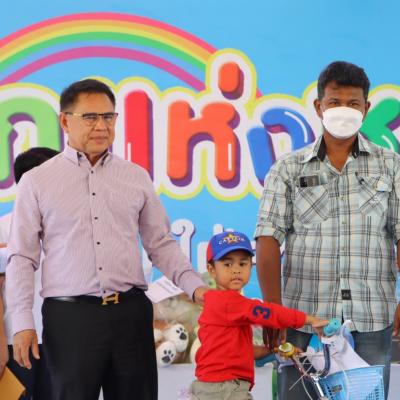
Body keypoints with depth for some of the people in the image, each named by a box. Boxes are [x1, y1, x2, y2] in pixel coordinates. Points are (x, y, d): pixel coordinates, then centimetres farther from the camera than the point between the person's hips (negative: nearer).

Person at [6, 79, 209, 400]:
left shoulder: (137, 177, 11)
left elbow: (162, 244, 13)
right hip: (70, 316, -2)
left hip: (131, 313, 2)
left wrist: (195, 286, -2)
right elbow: (22, 257, 3)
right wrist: (22, 323, -4)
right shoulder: (37, 182, 5)